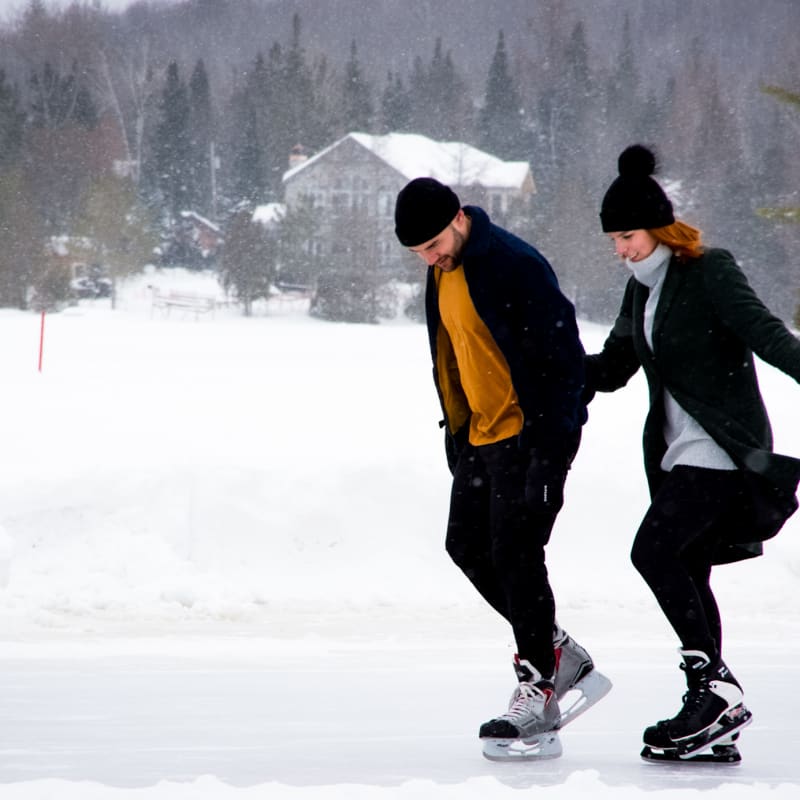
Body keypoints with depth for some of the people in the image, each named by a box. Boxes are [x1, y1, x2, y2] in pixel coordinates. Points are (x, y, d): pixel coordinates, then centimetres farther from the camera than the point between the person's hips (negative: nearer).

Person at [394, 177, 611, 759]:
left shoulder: (516, 267, -20)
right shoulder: (443, 272, 8)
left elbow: (563, 357, -21)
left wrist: (549, 448, -22)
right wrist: (456, 431, 19)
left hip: (532, 434, -10)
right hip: (483, 433, 10)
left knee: (515, 554, -11)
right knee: (468, 545, 10)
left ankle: (538, 690, -3)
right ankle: (565, 659, 19)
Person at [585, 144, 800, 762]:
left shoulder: (709, 274, -10)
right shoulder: (642, 290, 14)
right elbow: (613, 369, 23)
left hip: (723, 450, -8)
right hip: (680, 452, 8)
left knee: (654, 552, -18)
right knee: (686, 571, 5)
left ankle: (715, 685, -14)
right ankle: (713, 714, 9)